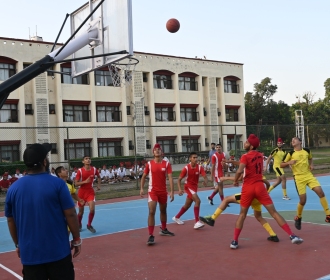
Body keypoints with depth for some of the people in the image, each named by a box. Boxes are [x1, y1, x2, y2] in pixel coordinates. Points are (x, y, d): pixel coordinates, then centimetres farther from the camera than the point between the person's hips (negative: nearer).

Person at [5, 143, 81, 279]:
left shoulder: (14, 188, -1)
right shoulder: (57, 183, -11)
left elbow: (11, 221, 8)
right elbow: (70, 215, -10)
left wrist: (18, 245, 21)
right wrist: (76, 239, 3)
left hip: (29, 253, 3)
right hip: (58, 251, -3)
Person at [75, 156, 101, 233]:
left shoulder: (94, 169, -3)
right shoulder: (80, 170, -12)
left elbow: (99, 177, 18)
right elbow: (76, 183, -13)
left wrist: (98, 185, 4)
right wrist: (85, 181, -27)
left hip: (90, 192, 1)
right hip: (82, 192, -1)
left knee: (92, 209, -15)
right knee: (81, 211, 12)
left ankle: (89, 225, 8)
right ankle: (79, 225, 38)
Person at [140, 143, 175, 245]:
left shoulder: (166, 164, -3)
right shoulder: (149, 164, -3)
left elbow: (170, 177, -8)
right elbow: (144, 176, 7)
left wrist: (172, 191, -16)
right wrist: (141, 188, -2)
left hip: (163, 191, 2)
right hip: (152, 191, -2)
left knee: (163, 211, 19)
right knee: (151, 212, -14)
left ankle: (163, 230, 40)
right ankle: (151, 236, -14)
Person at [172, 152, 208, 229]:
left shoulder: (199, 167, -9)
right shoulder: (186, 168, -16)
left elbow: (205, 177, -19)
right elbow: (179, 179, -11)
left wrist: (205, 182, -42)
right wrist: (179, 189, -24)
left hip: (195, 187, 6)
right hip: (188, 186, -6)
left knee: (187, 205, 18)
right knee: (197, 201, -25)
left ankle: (176, 217, 40)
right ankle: (197, 222, -25)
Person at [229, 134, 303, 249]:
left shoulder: (245, 156, -10)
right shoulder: (260, 155, 8)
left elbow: (239, 171, -24)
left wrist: (235, 180, -8)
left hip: (248, 188, -3)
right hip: (259, 186, 3)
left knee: (242, 214, 12)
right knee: (274, 212, 2)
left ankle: (234, 241, 10)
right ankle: (292, 236, -5)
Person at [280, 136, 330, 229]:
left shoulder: (307, 151, 5)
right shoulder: (290, 154, -4)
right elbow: (281, 165, 1)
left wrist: (311, 165, 6)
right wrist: (289, 162, -19)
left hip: (309, 175, 3)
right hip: (299, 177, -3)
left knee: (320, 192, -11)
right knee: (303, 200, -6)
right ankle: (298, 218, 20)